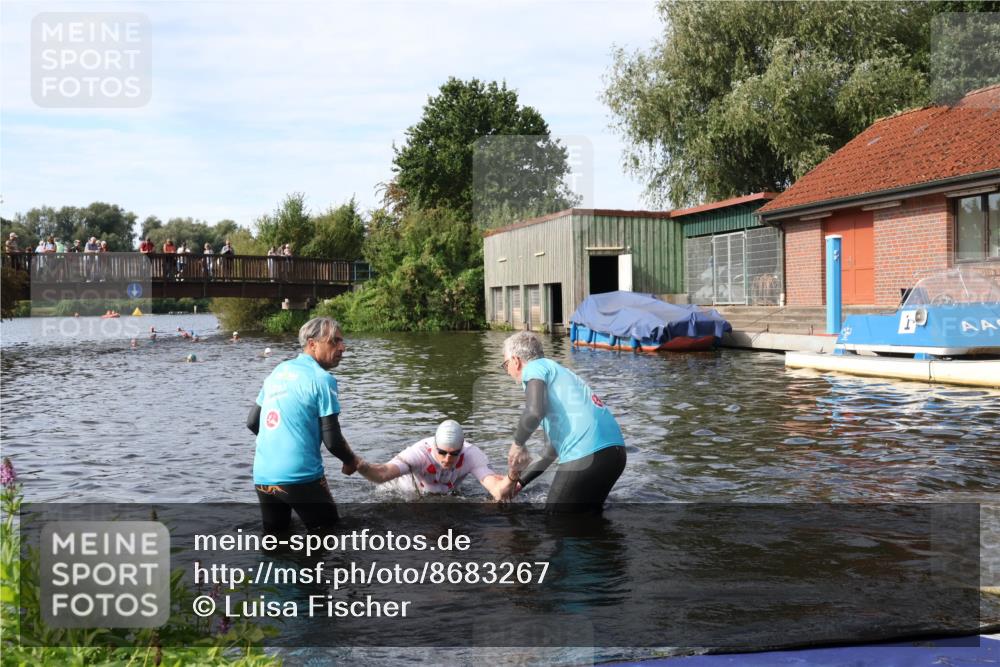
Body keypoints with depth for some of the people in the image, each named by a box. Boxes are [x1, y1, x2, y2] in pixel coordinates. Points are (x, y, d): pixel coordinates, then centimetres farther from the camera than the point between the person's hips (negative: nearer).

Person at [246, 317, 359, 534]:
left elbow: (252, 422, 17)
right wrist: (351, 461, 10)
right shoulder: (322, 379, -8)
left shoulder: (278, 371, 12)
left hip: (262, 476, 6)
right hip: (300, 477, -6)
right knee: (328, 532, 11)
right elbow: (332, 440, -10)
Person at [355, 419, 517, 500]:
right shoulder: (420, 452, -43)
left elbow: (498, 492, -49)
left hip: (450, 493, 1)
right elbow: (382, 474, -58)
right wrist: (361, 466, -80)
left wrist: (511, 478, -72)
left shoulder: (472, 454, -38)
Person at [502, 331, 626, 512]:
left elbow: (534, 412, -19)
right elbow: (553, 450, 34)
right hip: (615, 450, 9)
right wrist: (520, 480, 38)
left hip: (587, 455, -9)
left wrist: (518, 444, 0)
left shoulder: (535, 367, 4)